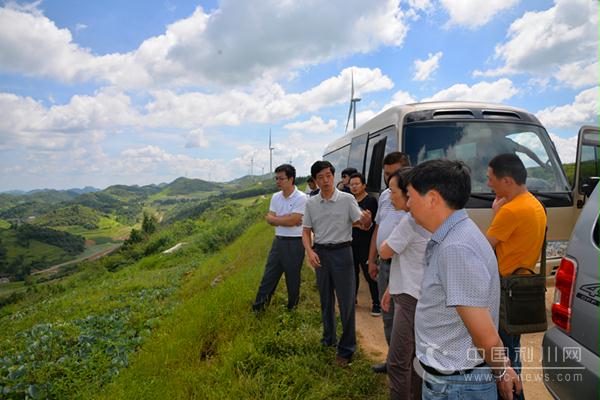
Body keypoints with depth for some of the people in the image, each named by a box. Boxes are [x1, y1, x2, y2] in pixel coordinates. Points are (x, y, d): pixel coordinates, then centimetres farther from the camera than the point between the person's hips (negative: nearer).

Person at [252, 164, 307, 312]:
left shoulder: (301, 198, -15)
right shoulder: (275, 197, 5)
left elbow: (292, 221, -22)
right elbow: (270, 219, -1)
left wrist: (276, 218, -10)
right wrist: (287, 218, -15)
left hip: (295, 243, -5)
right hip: (278, 241, 6)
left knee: (293, 279, 10)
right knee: (269, 275, 11)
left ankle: (292, 309, 28)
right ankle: (258, 307, 22)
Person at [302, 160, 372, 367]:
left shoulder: (347, 199, -6)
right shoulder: (311, 203, 3)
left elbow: (363, 225, -10)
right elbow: (306, 231, 6)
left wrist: (367, 220, -34)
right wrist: (309, 251, -11)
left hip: (341, 251, -3)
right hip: (320, 253, 4)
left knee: (346, 301, -1)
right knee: (326, 299, 16)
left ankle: (346, 348, 13)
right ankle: (328, 338, 35)